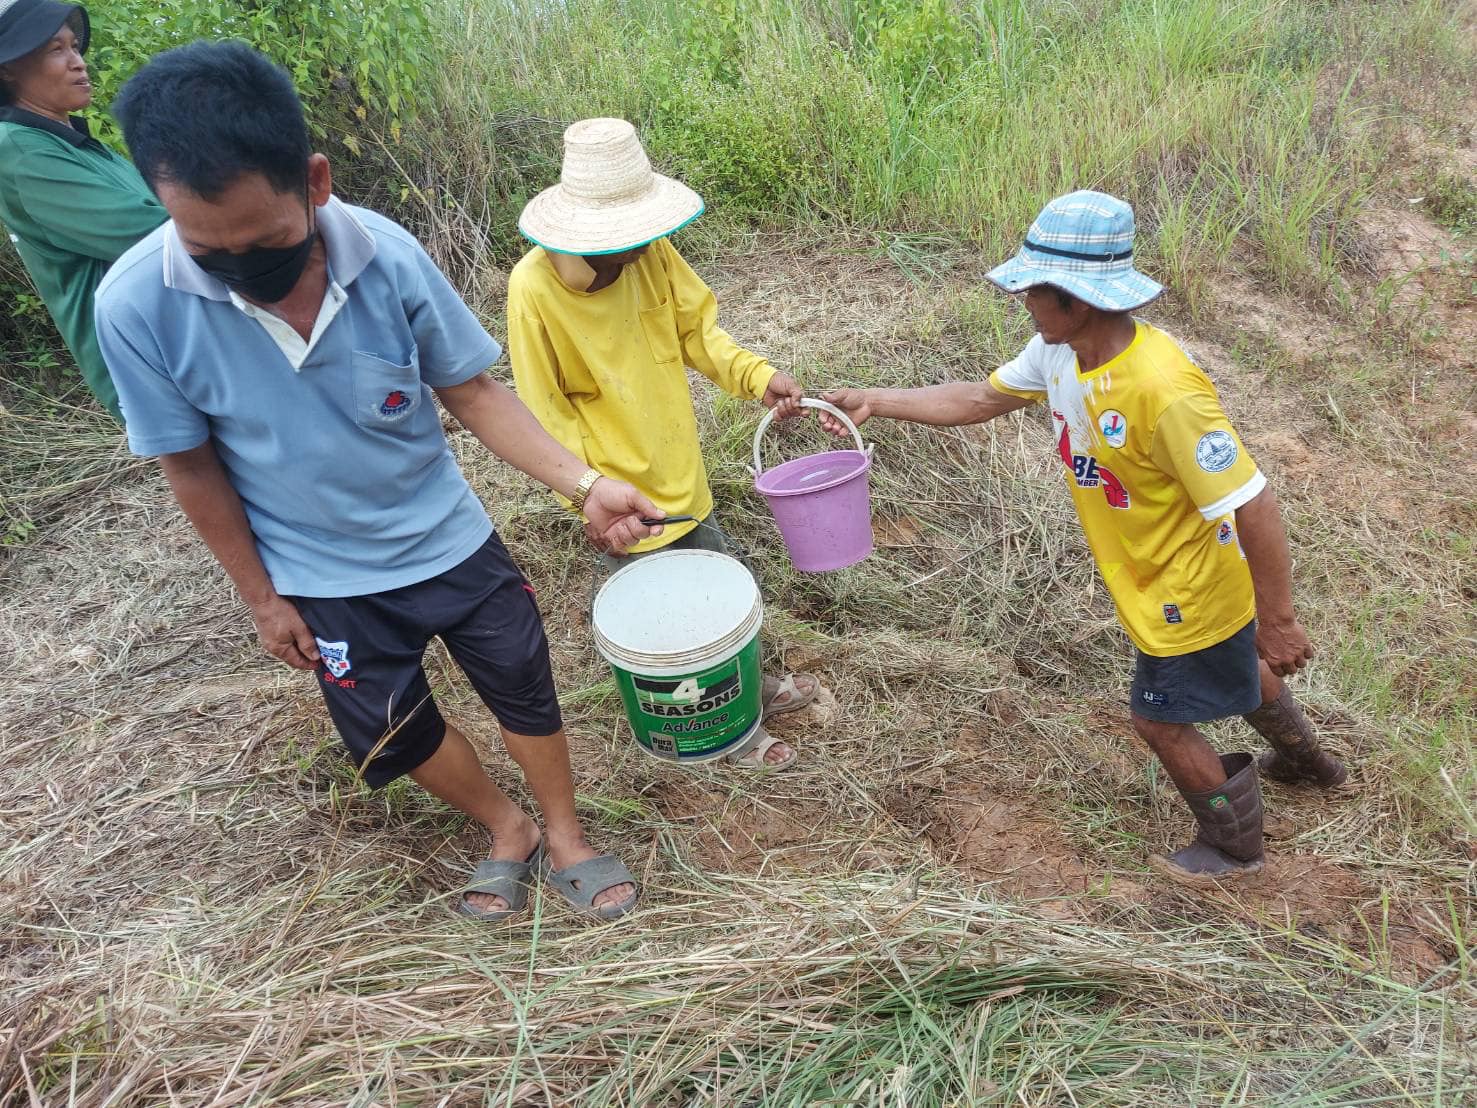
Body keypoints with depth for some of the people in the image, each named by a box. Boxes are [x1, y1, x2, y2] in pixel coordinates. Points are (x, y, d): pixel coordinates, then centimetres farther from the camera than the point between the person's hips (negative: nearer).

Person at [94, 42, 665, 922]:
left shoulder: (388, 257, -24)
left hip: (450, 541, 0)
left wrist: (584, 484, -23)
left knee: (524, 686, 14)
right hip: (326, 581, 0)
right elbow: (193, 466, -10)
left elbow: (472, 392, -12)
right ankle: (506, 831, 45)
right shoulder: (138, 306, -24)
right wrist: (262, 597, -1)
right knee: (400, 733, 16)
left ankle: (564, 838, 40)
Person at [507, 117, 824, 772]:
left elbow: (696, 328, 3)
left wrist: (757, 376, -13)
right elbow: (545, 411, -16)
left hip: (682, 477, 5)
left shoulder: (651, 253, -11)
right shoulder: (534, 287, -23)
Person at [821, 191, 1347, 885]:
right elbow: (981, 399, 3)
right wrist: (877, 402, 0)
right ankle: (1307, 760, 62)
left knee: (1161, 720, 12)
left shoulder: (1163, 390, -39)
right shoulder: (1058, 351, -13)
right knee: (1236, 670, 32)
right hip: (1160, 576, 8)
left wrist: (1276, 620, -25)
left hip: (1188, 593, -8)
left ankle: (1234, 844, 40)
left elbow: (1252, 504, -33)